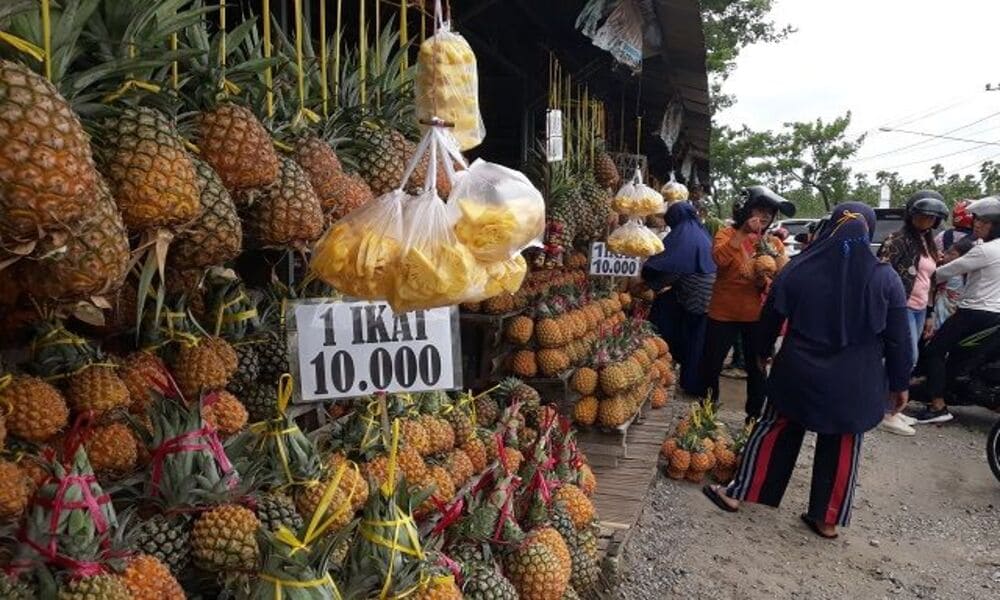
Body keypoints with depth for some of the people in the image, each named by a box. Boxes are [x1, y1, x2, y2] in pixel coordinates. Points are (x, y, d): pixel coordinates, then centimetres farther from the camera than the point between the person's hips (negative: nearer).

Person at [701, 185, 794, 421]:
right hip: (723, 313, -2)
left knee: (757, 368, 11)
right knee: (712, 364, 8)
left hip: (757, 316, 2)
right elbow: (719, 258, -26)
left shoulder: (774, 243, 2)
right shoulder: (727, 234, -4)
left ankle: (754, 417, 28)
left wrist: (766, 282, -23)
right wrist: (743, 233, -29)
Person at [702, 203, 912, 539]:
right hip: (856, 384, 0)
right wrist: (899, 383, 9)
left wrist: (762, 351, 20)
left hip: (799, 373, 0)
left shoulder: (799, 269, -6)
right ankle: (828, 520, 24)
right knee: (841, 449, 14)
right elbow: (898, 339, -3)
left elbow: (771, 317, 4)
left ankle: (737, 494, 22)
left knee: (774, 433, 14)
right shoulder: (886, 279, -7)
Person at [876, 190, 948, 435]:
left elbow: (930, 281, 20)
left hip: (919, 310, 8)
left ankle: (889, 407, 18)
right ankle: (887, 413, -1)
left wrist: (930, 314, 18)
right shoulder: (898, 239, -10)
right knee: (908, 358, -10)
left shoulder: (929, 244, 17)